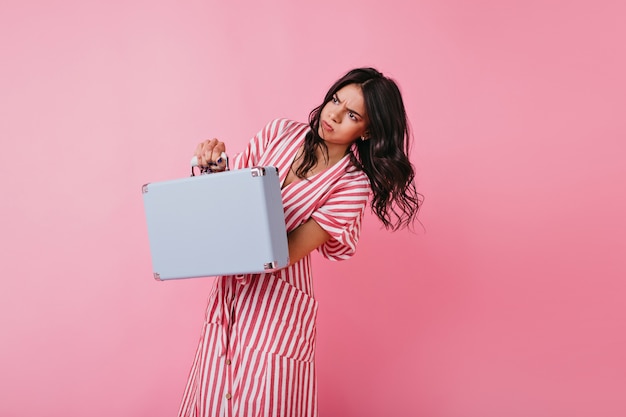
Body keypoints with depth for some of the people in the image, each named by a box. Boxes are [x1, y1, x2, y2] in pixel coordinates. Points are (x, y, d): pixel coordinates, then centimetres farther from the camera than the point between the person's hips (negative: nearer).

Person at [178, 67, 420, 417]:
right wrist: (216, 167, -17)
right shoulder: (280, 132, -1)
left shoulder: (353, 185, -13)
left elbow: (286, 253, -18)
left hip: (277, 304, -4)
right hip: (229, 288, 5)